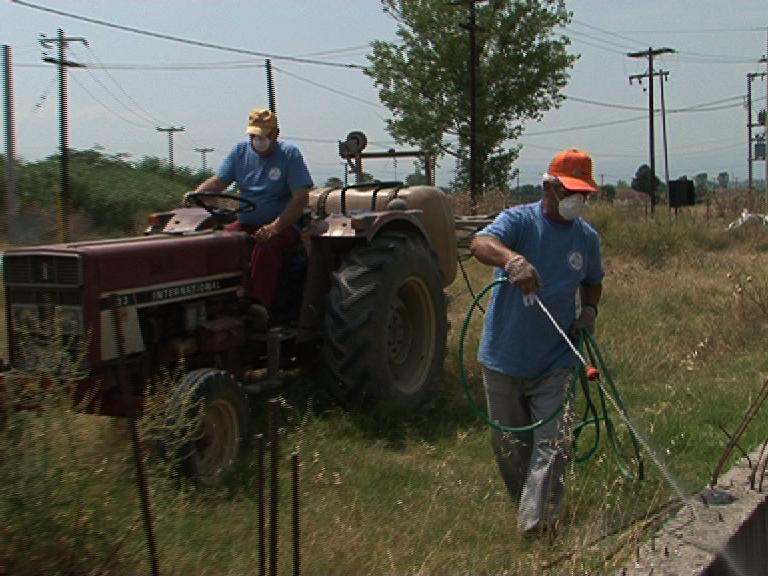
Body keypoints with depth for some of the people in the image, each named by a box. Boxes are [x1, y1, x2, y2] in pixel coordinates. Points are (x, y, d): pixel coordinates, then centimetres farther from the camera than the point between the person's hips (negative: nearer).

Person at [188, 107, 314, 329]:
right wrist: (196, 194, -16)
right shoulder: (240, 151, 10)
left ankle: (258, 304, -46)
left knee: (266, 245, -38)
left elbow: (301, 198, -13)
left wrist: (276, 226, -26)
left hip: (281, 225, -5)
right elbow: (218, 181, 7)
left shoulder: (289, 154, -5)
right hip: (245, 224, 5)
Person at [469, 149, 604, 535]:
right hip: (505, 357, -2)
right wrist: (512, 258, -55)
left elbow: (593, 281, 23)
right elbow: (480, 244, -33)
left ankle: (535, 523, -5)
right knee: (509, 444, 14)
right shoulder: (520, 220, -11)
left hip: (554, 361, 2)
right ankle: (527, 500, 38)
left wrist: (589, 309, 2)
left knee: (552, 443, -8)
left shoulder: (588, 237, 3)